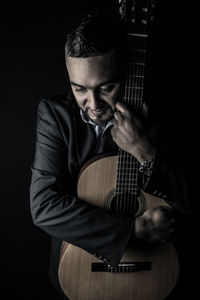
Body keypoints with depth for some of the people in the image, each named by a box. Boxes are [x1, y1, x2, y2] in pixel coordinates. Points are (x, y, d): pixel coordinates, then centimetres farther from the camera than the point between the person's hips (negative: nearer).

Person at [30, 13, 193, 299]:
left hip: (139, 255, 1)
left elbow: (183, 204, -16)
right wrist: (133, 227, -28)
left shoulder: (150, 118, -15)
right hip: (75, 253, 0)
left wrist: (145, 153, -33)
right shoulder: (54, 113, -18)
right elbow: (44, 206, -26)